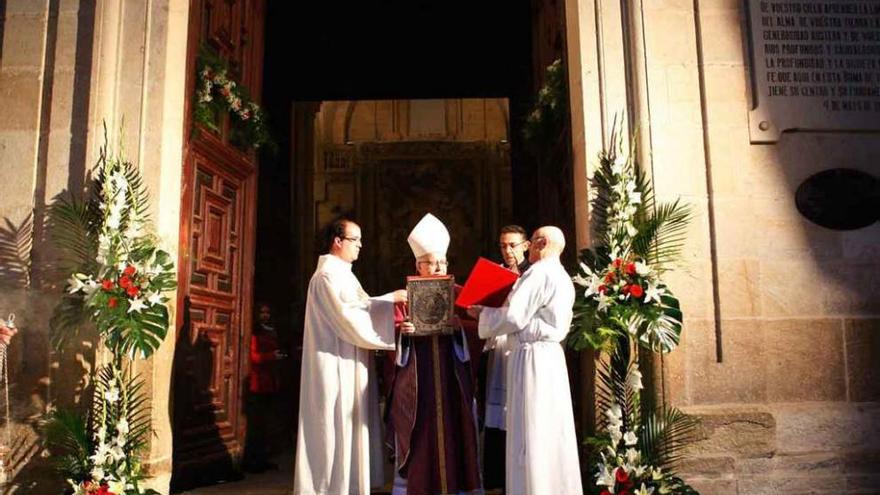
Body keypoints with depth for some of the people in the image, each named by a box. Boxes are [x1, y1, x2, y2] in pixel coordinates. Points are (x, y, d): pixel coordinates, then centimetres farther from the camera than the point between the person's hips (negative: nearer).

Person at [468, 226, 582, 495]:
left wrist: (482, 313, -2)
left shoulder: (538, 273, -13)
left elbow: (514, 317, -18)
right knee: (552, 432, 13)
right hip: (551, 355, 10)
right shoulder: (562, 277, 17)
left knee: (530, 435, -3)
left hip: (532, 356, -10)